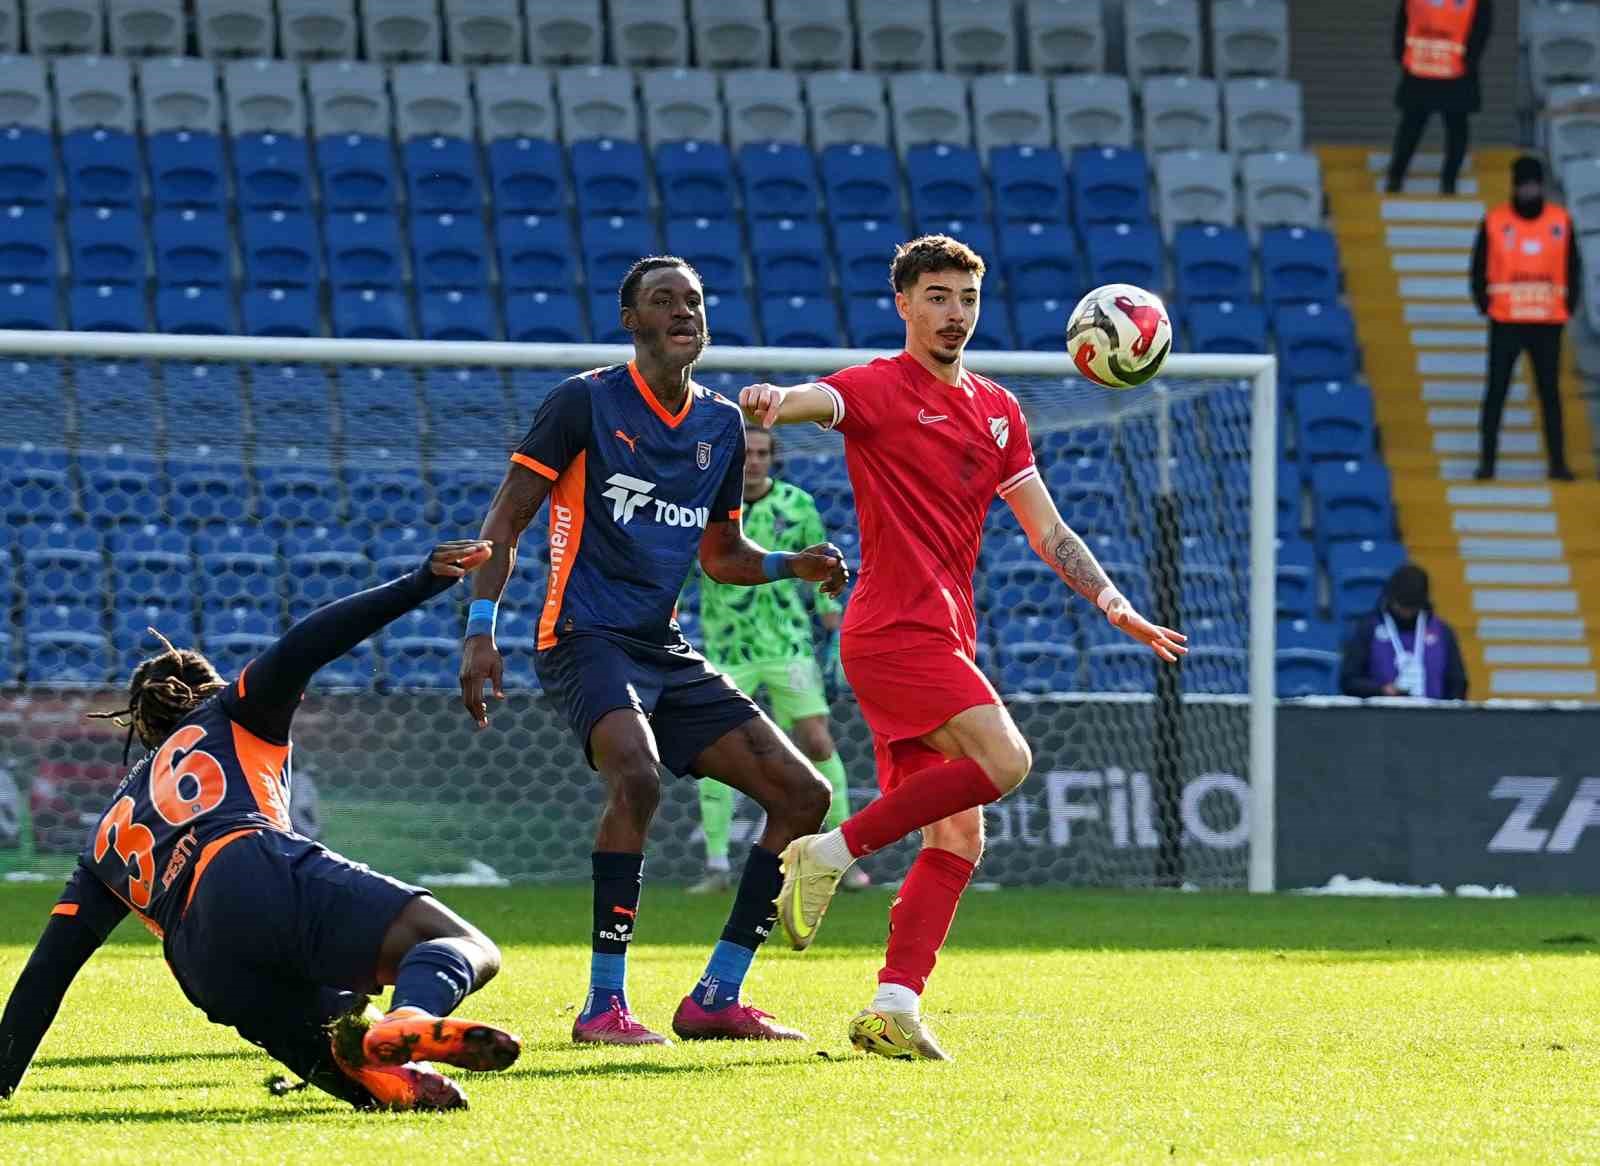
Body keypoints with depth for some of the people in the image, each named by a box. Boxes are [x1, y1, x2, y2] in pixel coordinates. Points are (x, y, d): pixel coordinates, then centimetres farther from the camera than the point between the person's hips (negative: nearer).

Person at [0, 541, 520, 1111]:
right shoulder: (226, 717, 30)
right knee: (467, 949, -13)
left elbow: (47, 970, 31)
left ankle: (378, 1068, -36)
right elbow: (300, 649, 10)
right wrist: (417, 585, 5)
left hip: (211, 973, 4)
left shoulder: (108, 836, 38)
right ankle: (411, 1020, -51)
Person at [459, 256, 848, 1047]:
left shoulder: (722, 425, 13)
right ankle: (603, 1004, -27)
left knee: (802, 794, -1)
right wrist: (480, 628, -15)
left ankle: (714, 998, 4)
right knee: (637, 774, -34)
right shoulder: (587, 401, -4)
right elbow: (507, 518, -4)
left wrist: (792, 565, 4)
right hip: (586, 639, -7)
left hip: (665, 653, 7)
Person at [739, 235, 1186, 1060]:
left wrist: (1117, 608, 12)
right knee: (1003, 759, -24)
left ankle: (894, 1008, 0)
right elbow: (820, 400, -26)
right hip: (895, 629, -8)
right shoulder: (879, 389, -3)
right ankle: (832, 851, -15)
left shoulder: (996, 411, 19)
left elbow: (1048, 531, 21)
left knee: (959, 838, 2)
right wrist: (773, 402, -50)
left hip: (944, 639, 8)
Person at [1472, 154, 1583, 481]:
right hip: (1505, 323, -1)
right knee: (1496, 393, -1)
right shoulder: (1494, 221, -2)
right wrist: (1486, 306, -4)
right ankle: (1486, 462, 3)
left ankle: (1558, 463, 7)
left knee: (1550, 393, 4)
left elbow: (1572, 268, 10)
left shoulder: (1561, 221, 3)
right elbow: (1479, 269, 3)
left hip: (1548, 323, 1)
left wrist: (1568, 307, 2)